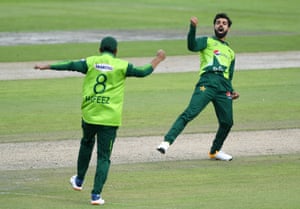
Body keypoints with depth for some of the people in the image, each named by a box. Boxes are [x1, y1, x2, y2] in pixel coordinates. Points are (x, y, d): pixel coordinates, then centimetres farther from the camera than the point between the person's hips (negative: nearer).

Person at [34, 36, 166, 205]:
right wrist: (158, 60, 14)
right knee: (104, 157, 2)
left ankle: (79, 180, 41)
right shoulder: (121, 66, -1)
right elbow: (143, 72, -1)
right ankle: (96, 194, -5)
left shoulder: (91, 62, 3)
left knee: (86, 144, 30)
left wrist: (47, 66, 4)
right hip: (110, 118, -2)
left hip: (89, 115, 2)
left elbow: (71, 66, -4)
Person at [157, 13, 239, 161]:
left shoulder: (231, 53, 33)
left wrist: (232, 92, 10)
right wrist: (193, 28, -21)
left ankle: (215, 151, 22)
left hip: (224, 88, 5)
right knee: (190, 113, -21)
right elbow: (192, 46, -5)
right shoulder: (207, 42, 18)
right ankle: (167, 141, -31)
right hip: (207, 82, -5)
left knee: (227, 122, 0)